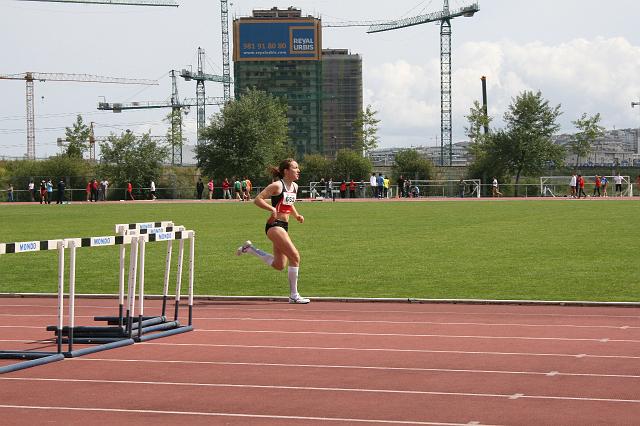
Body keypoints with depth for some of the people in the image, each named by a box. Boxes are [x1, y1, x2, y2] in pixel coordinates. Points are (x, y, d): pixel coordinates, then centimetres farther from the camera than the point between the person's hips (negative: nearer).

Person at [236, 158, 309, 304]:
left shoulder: (294, 186, 12)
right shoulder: (277, 185, -13)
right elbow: (257, 200, -14)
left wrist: (297, 215, 12)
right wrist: (272, 209, -27)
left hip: (284, 227, 9)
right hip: (274, 226, -9)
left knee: (279, 265, 10)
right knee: (295, 256, -14)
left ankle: (249, 248, 24)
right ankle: (293, 295, -5)